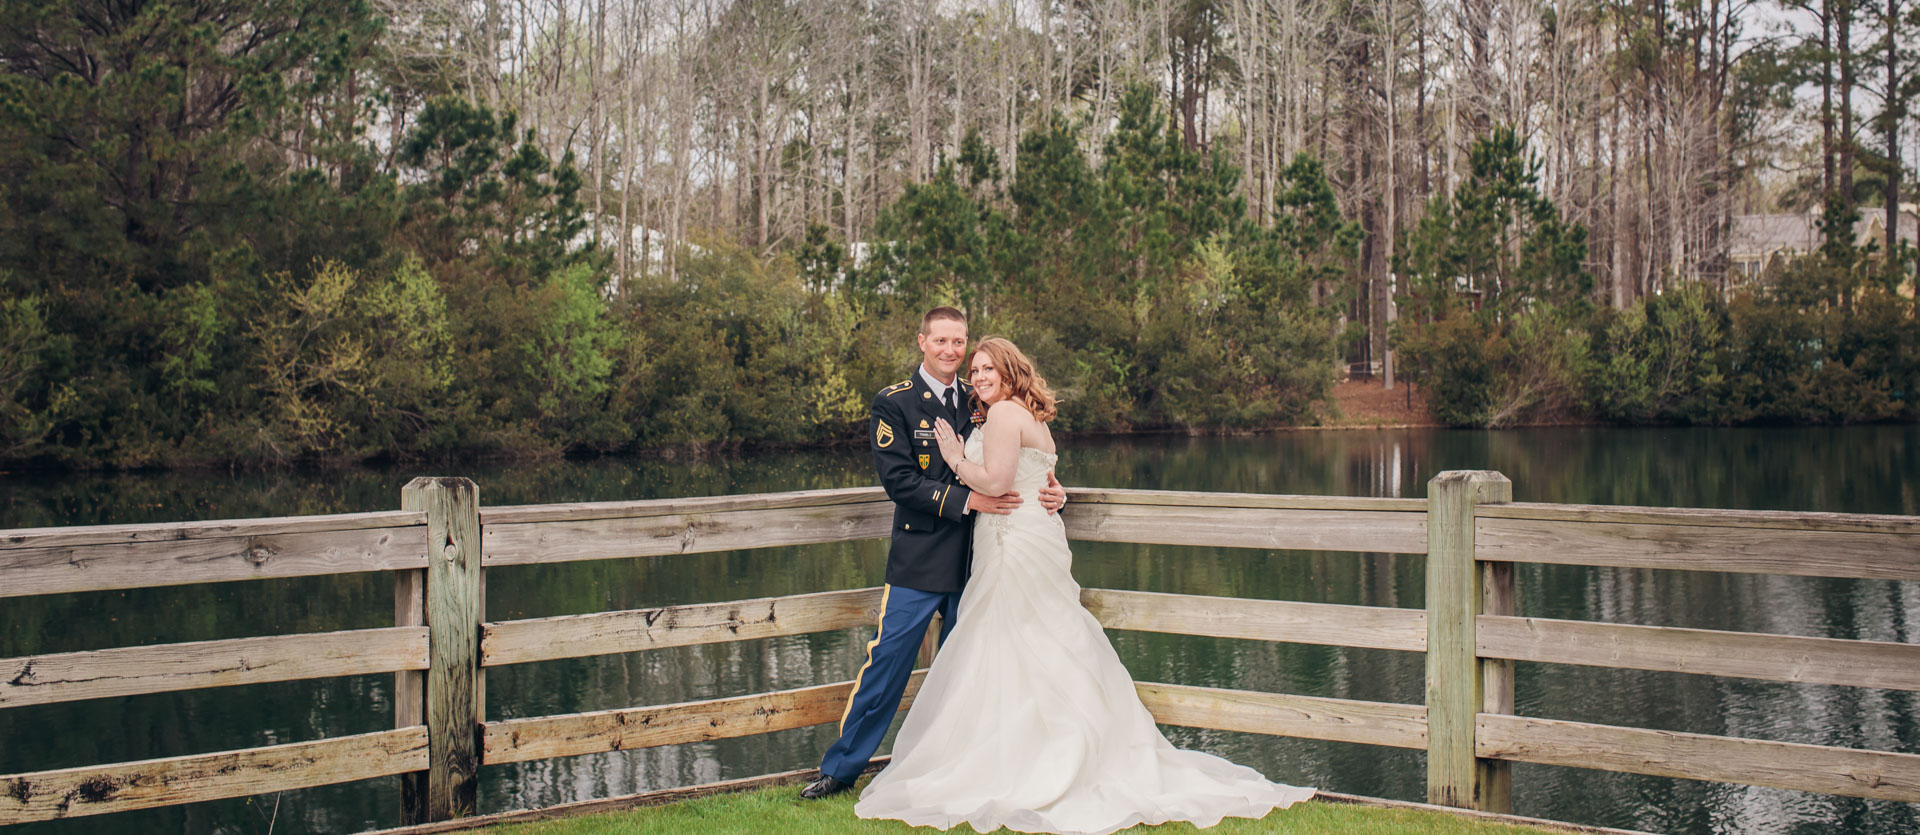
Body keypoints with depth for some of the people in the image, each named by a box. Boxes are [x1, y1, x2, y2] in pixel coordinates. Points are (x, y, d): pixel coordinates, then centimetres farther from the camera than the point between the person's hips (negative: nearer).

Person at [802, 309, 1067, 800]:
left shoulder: (978, 401, 10)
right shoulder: (894, 403, -4)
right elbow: (898, 480, -13)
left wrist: (1051, 492, -8)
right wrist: (966, 500, -20)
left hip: (974, 557, 5)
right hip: (920, 558, -4)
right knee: (888, 661, -4)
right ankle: (841, 768, 7)